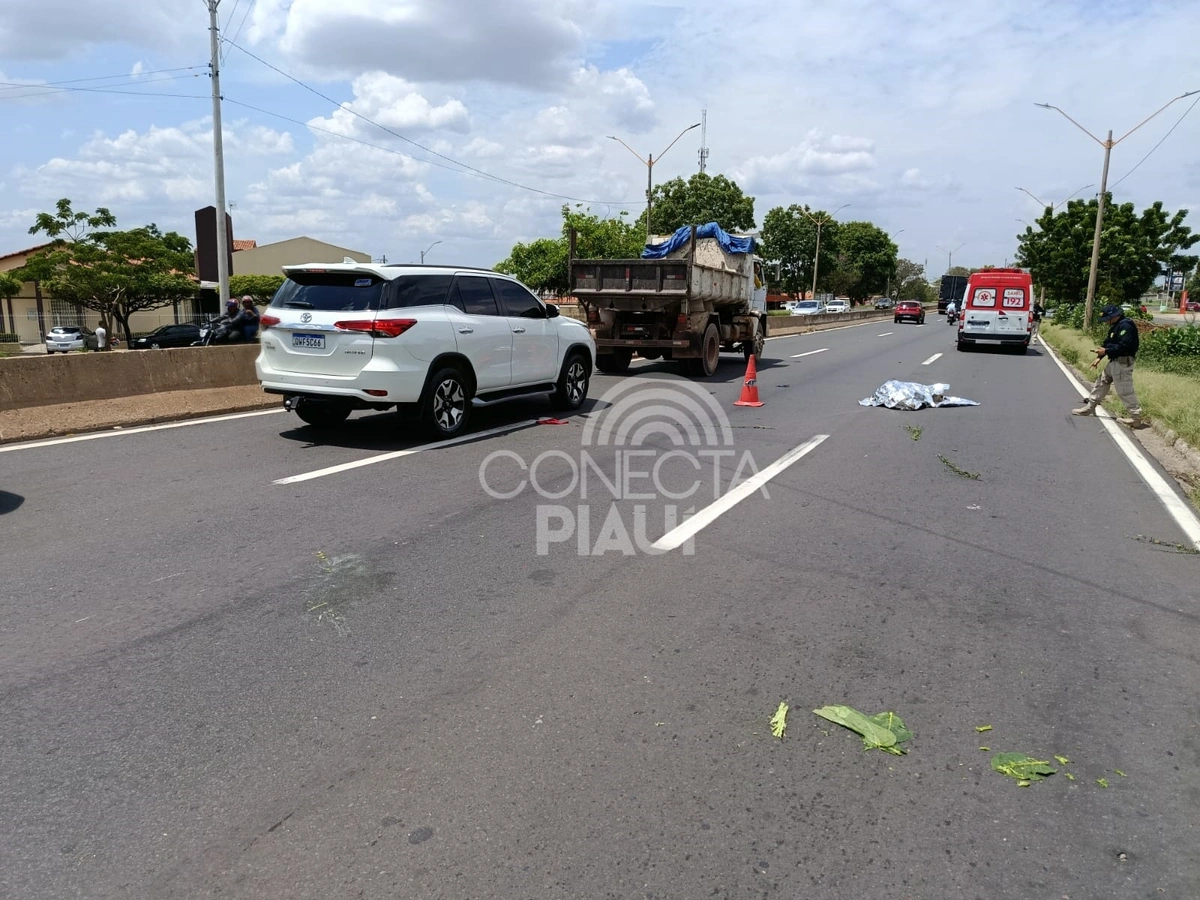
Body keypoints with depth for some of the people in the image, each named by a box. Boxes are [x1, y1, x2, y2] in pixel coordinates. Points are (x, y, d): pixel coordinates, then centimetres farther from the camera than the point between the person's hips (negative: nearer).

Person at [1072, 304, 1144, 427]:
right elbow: (1109, 343, 18)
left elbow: (1124, 346, -27)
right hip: (1114, 361, 11)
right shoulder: (1116, 326, 13)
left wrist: (1106, 351, -20)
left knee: (1125, 391, -6)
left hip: (1123, 362, -11)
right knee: (1101, 382, 18)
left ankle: (1136, 417, 1)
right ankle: (1090, 407, 28)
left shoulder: (1125, 326, -20)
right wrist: (1099, 357, 11)